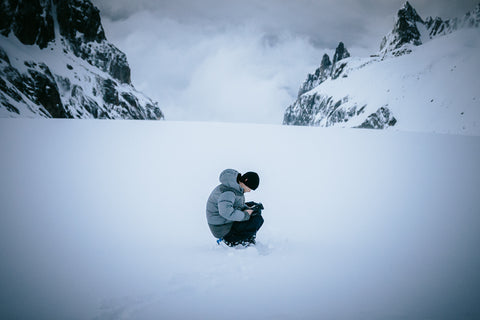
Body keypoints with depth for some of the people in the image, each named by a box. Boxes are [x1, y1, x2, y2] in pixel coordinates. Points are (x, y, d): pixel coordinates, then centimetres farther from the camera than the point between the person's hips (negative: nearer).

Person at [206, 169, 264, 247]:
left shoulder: (236, 186, 3)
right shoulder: (228, 191, -28)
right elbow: (226, 212, -43)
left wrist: (247, 208, -1)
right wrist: (245, 215, -29)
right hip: (222, 228, -10)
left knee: (257, 211, 13)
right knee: (258, 220, -16)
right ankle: (230, 240, -5)